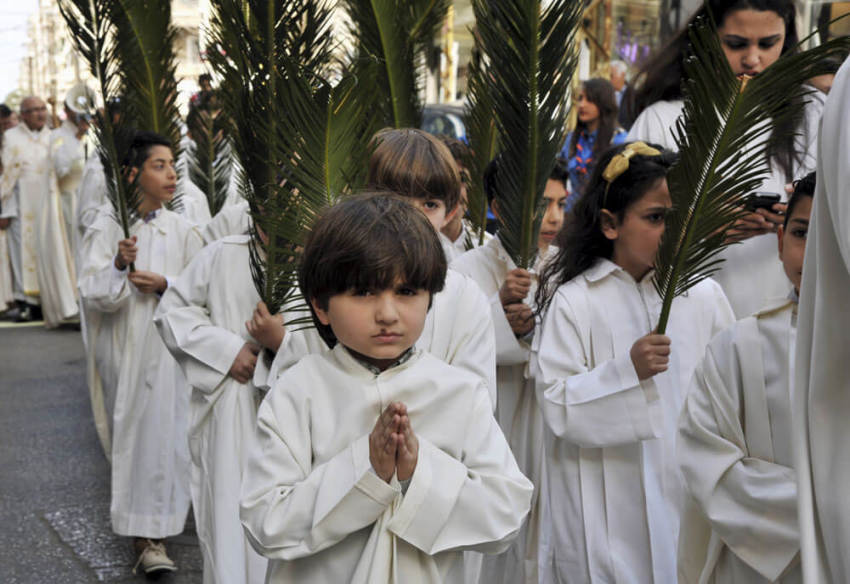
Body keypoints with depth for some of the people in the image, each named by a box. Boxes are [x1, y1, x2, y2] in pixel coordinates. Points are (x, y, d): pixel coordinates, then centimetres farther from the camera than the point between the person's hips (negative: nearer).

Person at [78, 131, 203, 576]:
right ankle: (143, 529, 14)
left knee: (164, 431, -3)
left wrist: (164, 285, -12)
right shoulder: (108, 227, -3)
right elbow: (92, 293, -9)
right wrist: (119, 265, -27)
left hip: (168, 345, 1)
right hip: (123, 346, -1)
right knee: (130, 431, 3)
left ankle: (152, 533, 9)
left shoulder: (181, 230, 4)